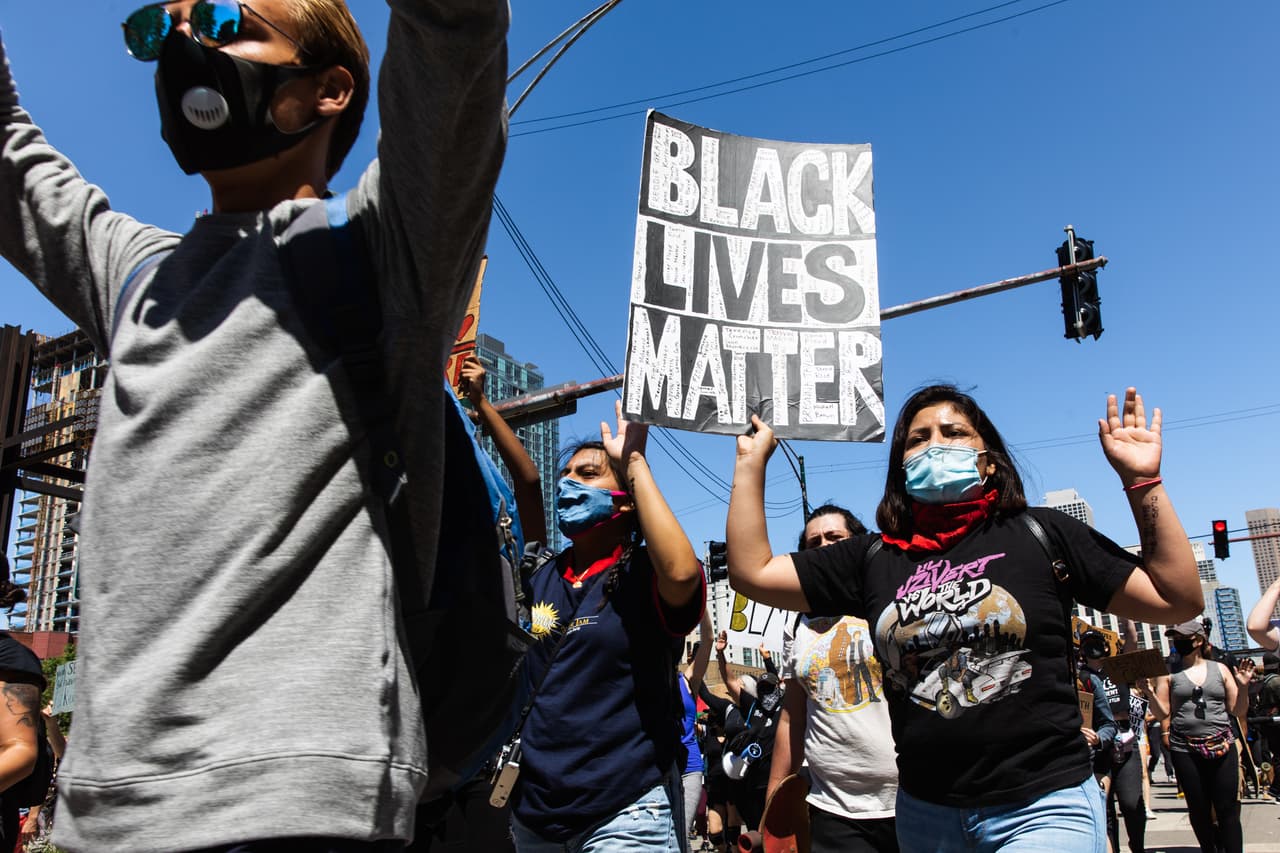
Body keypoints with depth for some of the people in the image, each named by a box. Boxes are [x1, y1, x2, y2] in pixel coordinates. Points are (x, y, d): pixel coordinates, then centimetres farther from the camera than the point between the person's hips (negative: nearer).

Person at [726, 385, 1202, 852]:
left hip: (1043, 809, -3)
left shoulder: (1039, 534, -1)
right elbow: (751, 573, 3)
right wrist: (752, 462, 3)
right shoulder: (873, 559, 5)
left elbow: (1178, 600, -2)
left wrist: (1143, 480, -8)